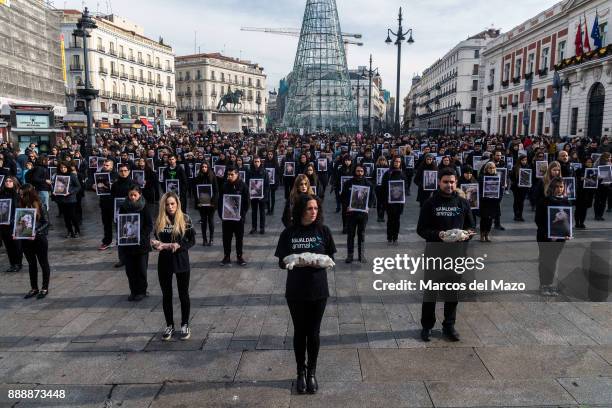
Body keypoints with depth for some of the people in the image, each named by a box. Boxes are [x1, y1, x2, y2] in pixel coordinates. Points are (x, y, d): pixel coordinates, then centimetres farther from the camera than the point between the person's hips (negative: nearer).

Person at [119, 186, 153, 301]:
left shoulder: (144, 208, -6)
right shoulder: (123, 207, 2)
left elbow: (149, 226, -6)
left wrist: (139, 234, -18)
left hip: (141, 243, -3)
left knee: (141, 269, 5)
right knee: (130, 269, 8)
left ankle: (141, 291, 19)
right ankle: (133, 291, 22)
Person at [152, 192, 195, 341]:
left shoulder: (185, 219, -7)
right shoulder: (159, 221, 0)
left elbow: (192, 240, -5)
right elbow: (157, 239, 5)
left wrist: (179, 246, -21)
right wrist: (158, 245, -17)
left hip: (181, 261, -2)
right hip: (164, 262, 2)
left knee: (183, 294, 8)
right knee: (166, 295, 11)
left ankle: (185, 325, 24)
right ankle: (169, 325, 27)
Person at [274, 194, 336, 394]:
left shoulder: (323, 230, -4)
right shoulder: (289, 232, -5)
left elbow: (331, 258, 1)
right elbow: (281, 262, -3)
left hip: (318, 290, 0)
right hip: (295, 291, 0)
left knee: (313, 332, 11)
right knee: (299, 332, 13)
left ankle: (312, 372, 31)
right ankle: (301, 372, 32)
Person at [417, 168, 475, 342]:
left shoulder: (463, 203, 7)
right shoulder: (430, 203, -1)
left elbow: (471, 226, 13)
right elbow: (421, 229, -3)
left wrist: (467, 233, -9)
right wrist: (437, 235, -20)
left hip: (457, 253, 3)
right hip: (434, 251, -2)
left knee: (453, 291, 11)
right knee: (430, 291, 4)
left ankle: (449, 325, 25)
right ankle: (427, 326, 17)